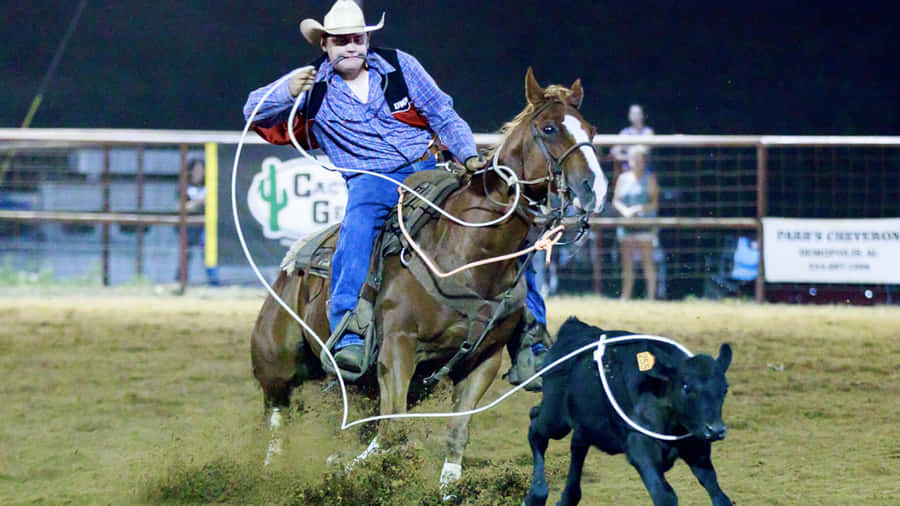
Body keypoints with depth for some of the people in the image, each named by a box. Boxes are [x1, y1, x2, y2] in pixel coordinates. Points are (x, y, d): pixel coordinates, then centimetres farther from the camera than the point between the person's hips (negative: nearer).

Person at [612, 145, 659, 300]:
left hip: (645, 224, -4)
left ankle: (651, 297, -4)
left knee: (647, 262, -6)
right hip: (627, 225, 4)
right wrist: (624, 210, -8)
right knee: (627, 263, 4)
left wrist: (638, 209, -18)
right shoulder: (623, 178, 12)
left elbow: (654, 203, -4)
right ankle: (625, 298, 7)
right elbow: (616, 201, 12)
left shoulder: (649, 178, 1)